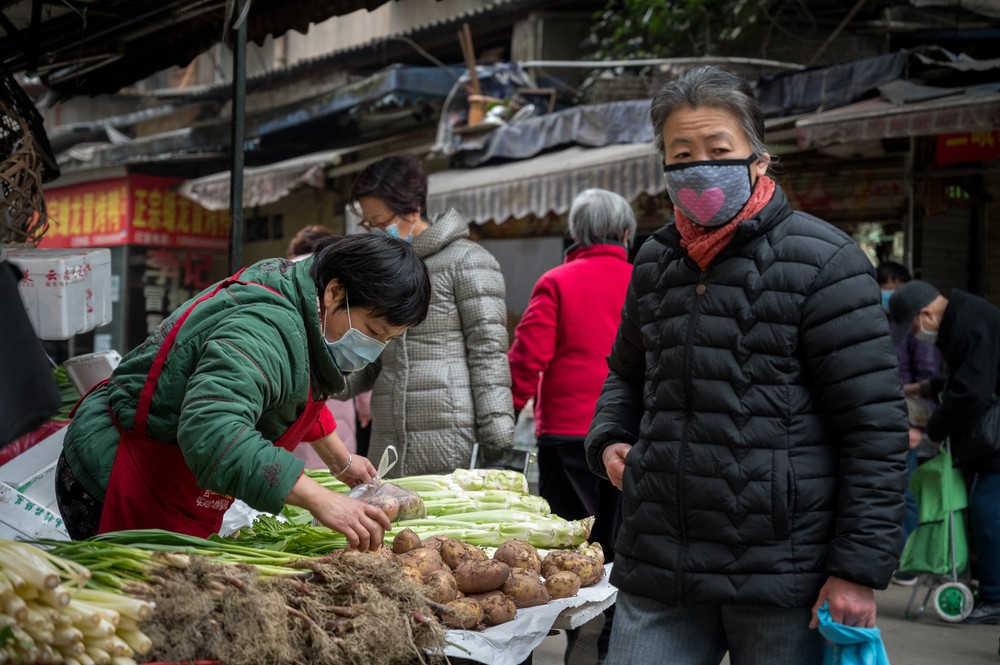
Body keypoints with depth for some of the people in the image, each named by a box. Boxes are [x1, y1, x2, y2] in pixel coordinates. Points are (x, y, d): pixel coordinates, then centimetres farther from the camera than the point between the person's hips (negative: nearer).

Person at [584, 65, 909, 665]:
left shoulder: (822, 261, -6)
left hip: (783, 580, -5)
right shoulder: (655, 262, 13)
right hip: (658, 574, 5)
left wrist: (861, 569, -14)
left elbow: (876, 424, -9)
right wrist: (609, 440, 10)